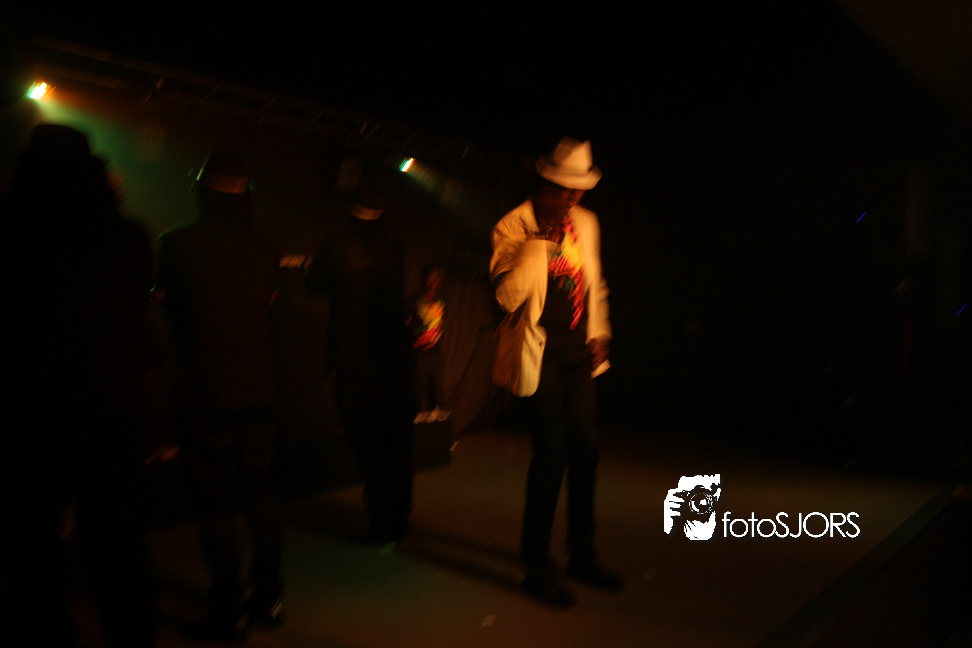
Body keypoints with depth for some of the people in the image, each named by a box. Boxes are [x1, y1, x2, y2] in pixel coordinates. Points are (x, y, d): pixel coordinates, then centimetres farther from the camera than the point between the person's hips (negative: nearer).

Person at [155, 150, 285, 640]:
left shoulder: (177, 244, -9)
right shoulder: (267, 250, 0)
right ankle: (269, 598, 24)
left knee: (216, 505, 5)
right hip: (259, 392, 4)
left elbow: (163, 301, 7)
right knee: (261, 494, 14)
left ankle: (229, 612, 12)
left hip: (203, 396, -3)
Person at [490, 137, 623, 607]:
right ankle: (537, 568, 9)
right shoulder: (513, 228, -9)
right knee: (551, 453, -8)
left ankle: (582, 555, 27)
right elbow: (507, 296, -20)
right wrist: (538, 242, -23)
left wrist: (600, 333, 15)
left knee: (585, 450, 10)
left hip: (578, 353, 7)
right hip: (540, 353, -6)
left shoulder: (586, 223, 12)